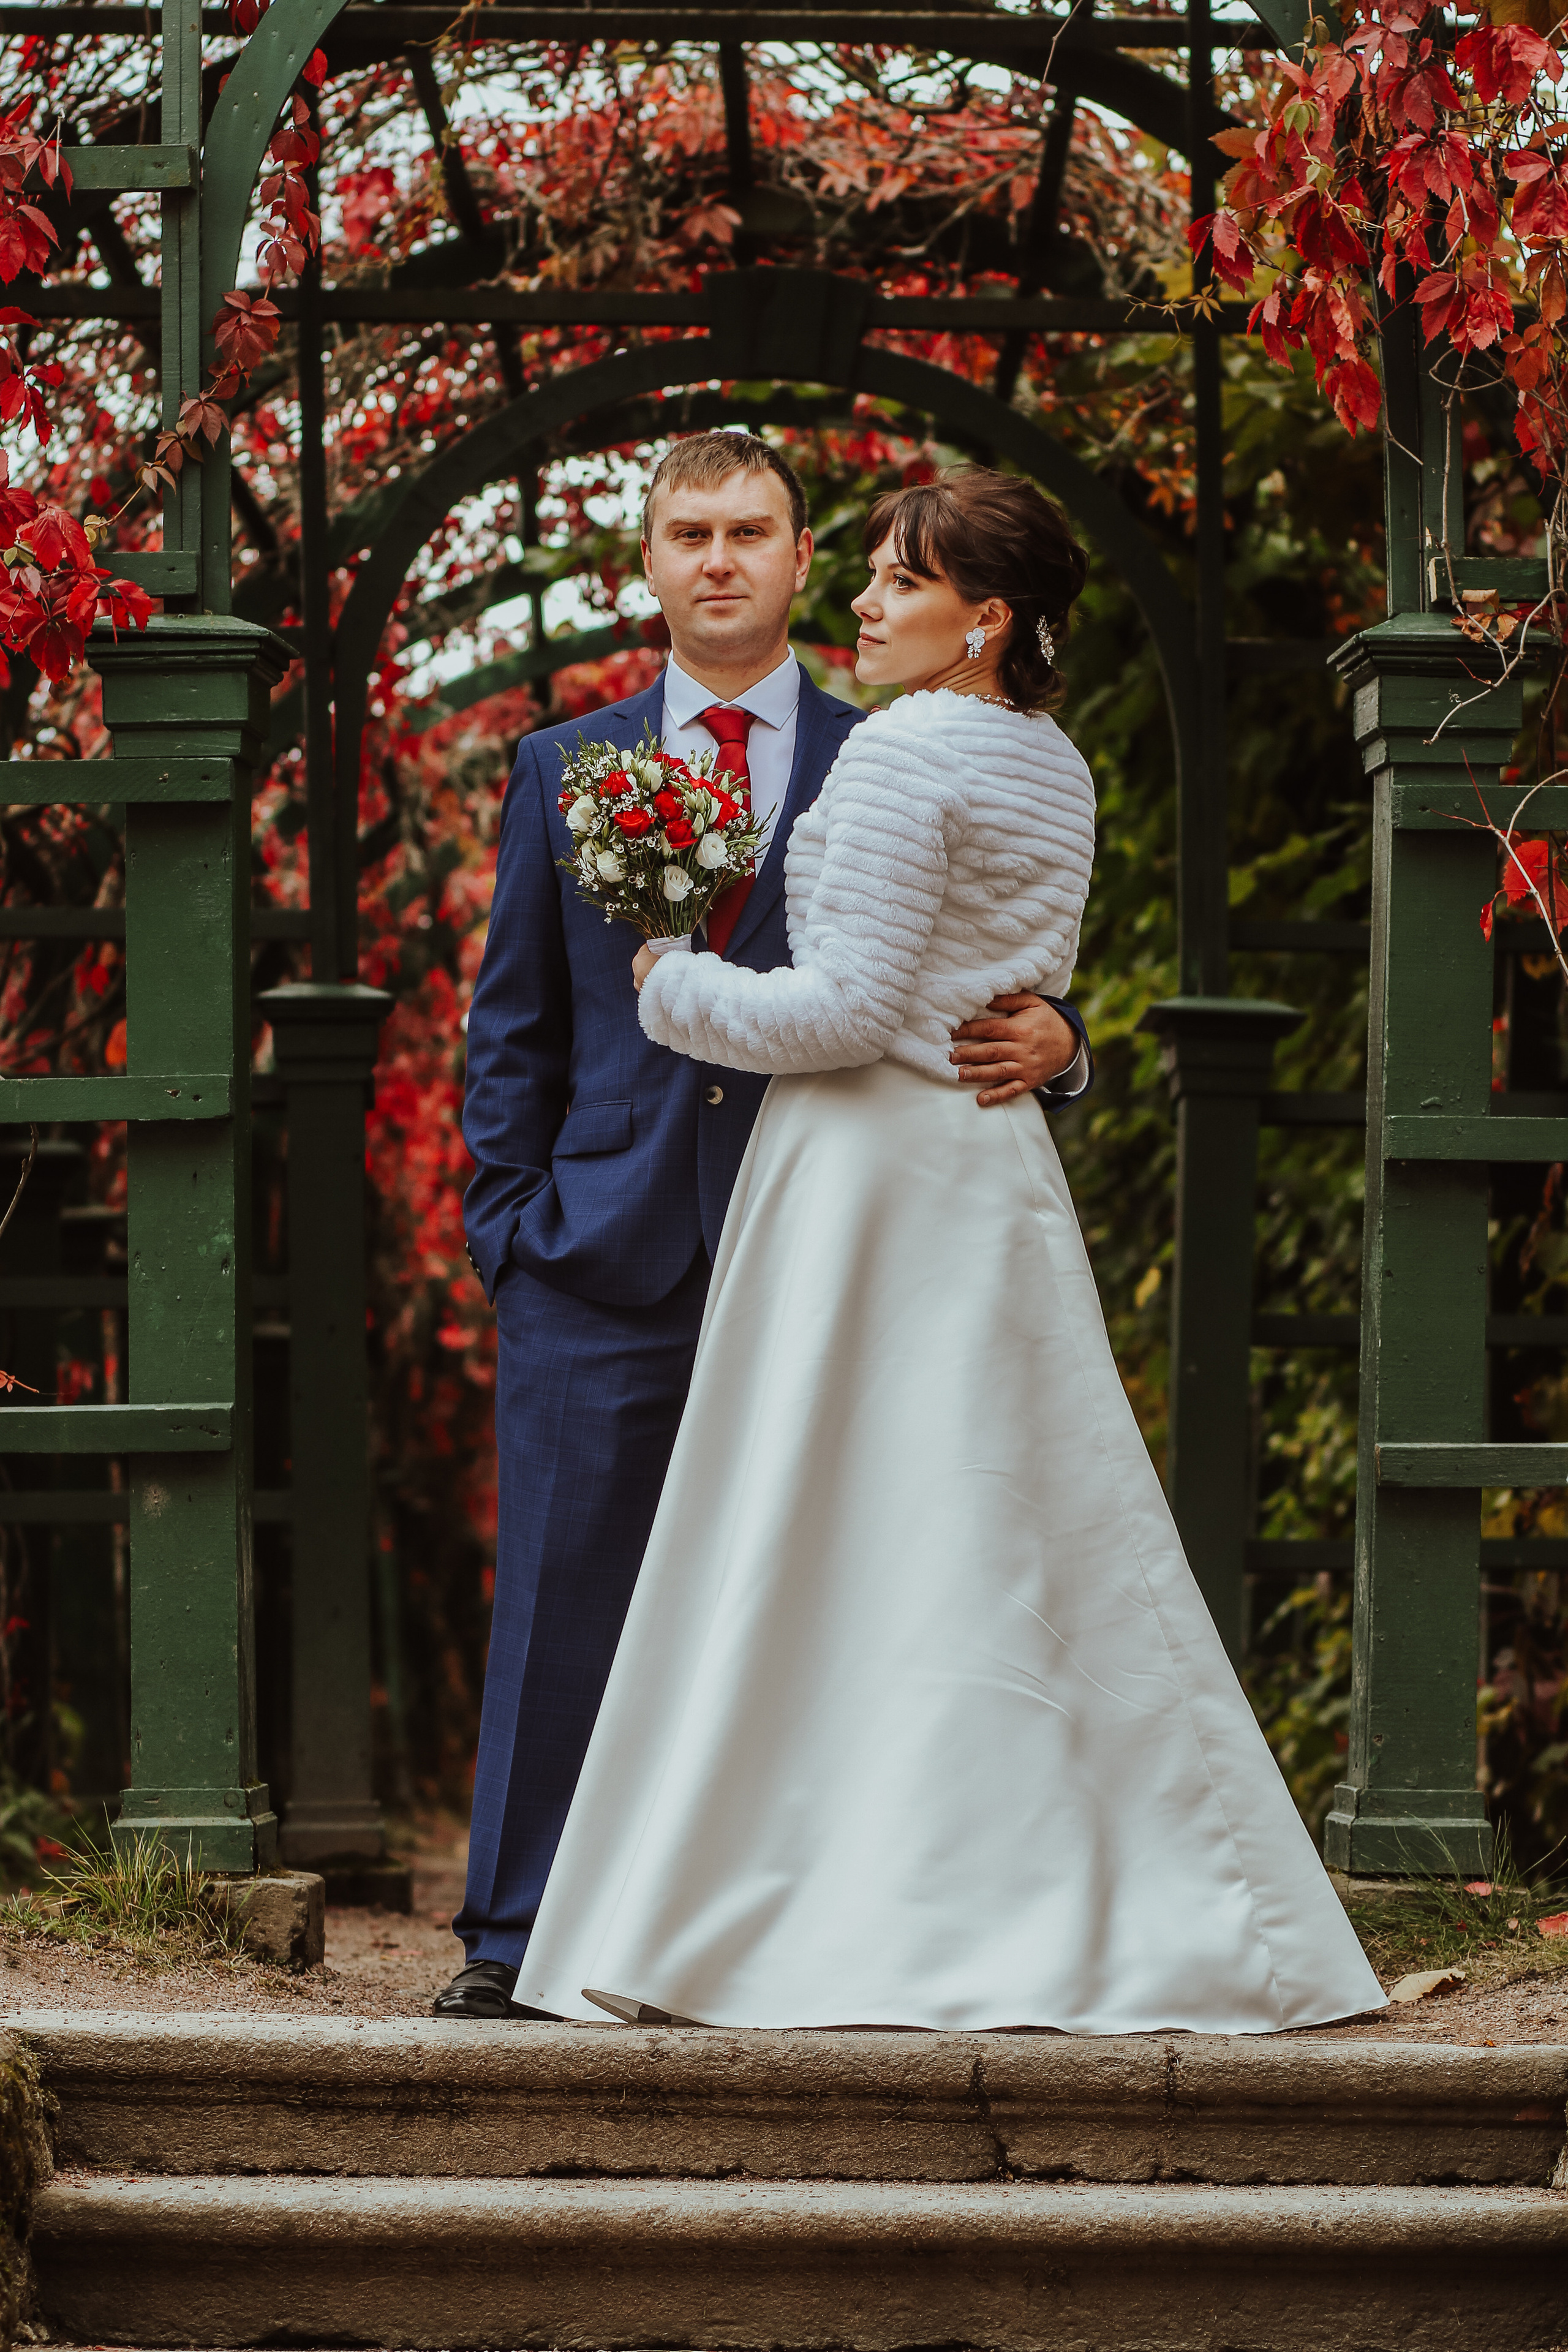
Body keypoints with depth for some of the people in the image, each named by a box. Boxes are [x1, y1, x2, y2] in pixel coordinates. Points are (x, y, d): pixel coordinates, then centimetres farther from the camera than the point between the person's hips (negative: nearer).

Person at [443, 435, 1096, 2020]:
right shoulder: (563, 770, 13)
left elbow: (972, 997, 10)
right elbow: (512, 1023, 13)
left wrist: (1049, 1044, -12)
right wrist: (505, 1217, 3)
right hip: (603, 1252, 1)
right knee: (563, 1588, -1)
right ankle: (519, 1934, 6)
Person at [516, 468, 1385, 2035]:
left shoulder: (905, 753, -13)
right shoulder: (1057, 769, 14)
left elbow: (851, 1010, -16)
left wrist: (675, 988, -5)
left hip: (876, 1162, -8)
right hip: (999, 1162, 8)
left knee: (814, 1543, -4)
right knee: (1032, 1538, 9)